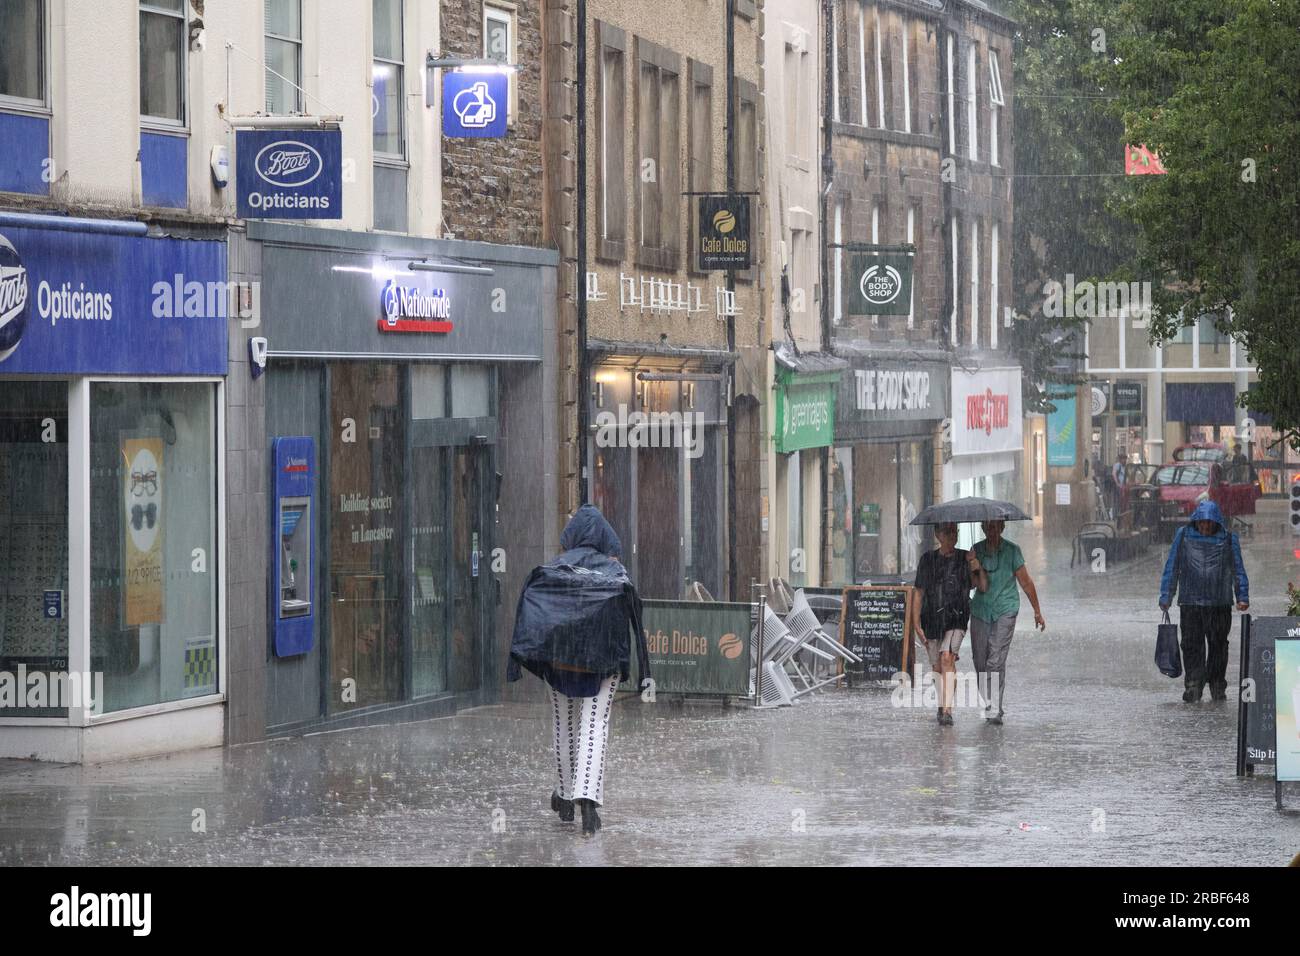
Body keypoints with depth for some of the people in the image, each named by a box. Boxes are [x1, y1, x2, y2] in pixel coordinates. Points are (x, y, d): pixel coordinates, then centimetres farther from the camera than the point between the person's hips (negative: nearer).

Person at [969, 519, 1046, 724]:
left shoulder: (1011, 550, -1)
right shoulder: (976, 550, 8)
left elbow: (1025, 582, 3)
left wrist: (1037, 611, 7)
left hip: (1005, 610, -3)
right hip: (980, 610, 3)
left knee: (996, 660, -13)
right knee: (980, 660, 1)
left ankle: (995, 709, -14)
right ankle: (988, 704, 16)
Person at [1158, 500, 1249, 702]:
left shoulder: (1228, 539, 5)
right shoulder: (1183, 536, 4)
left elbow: (1238, 571, 11)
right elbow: (1172, 568, 8)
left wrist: (1243, 597, 1)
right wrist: (1166, 597, 4)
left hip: (1220, 605, 1)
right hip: (1189, 603, -1)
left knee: (1218, 646, 6)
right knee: (1192, 646, -6)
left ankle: (1217, 687, 17)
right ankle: (1193, 686, -7)